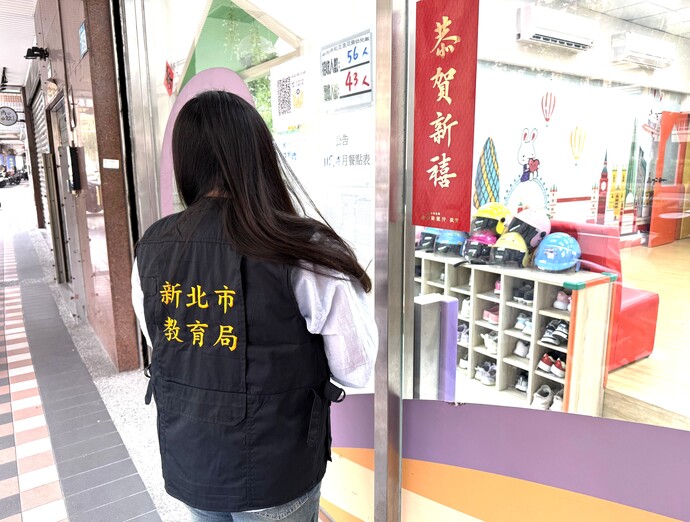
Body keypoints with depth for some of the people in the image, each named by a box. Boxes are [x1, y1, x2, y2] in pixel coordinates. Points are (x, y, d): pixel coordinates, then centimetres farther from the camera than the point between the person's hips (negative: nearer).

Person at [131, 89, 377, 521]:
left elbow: (161, 344, 6)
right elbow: (356, 371, -16)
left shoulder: (151, 248, -8)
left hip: (185, 465, 4)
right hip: (272, 477, -4)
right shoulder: (303, 252, -25)